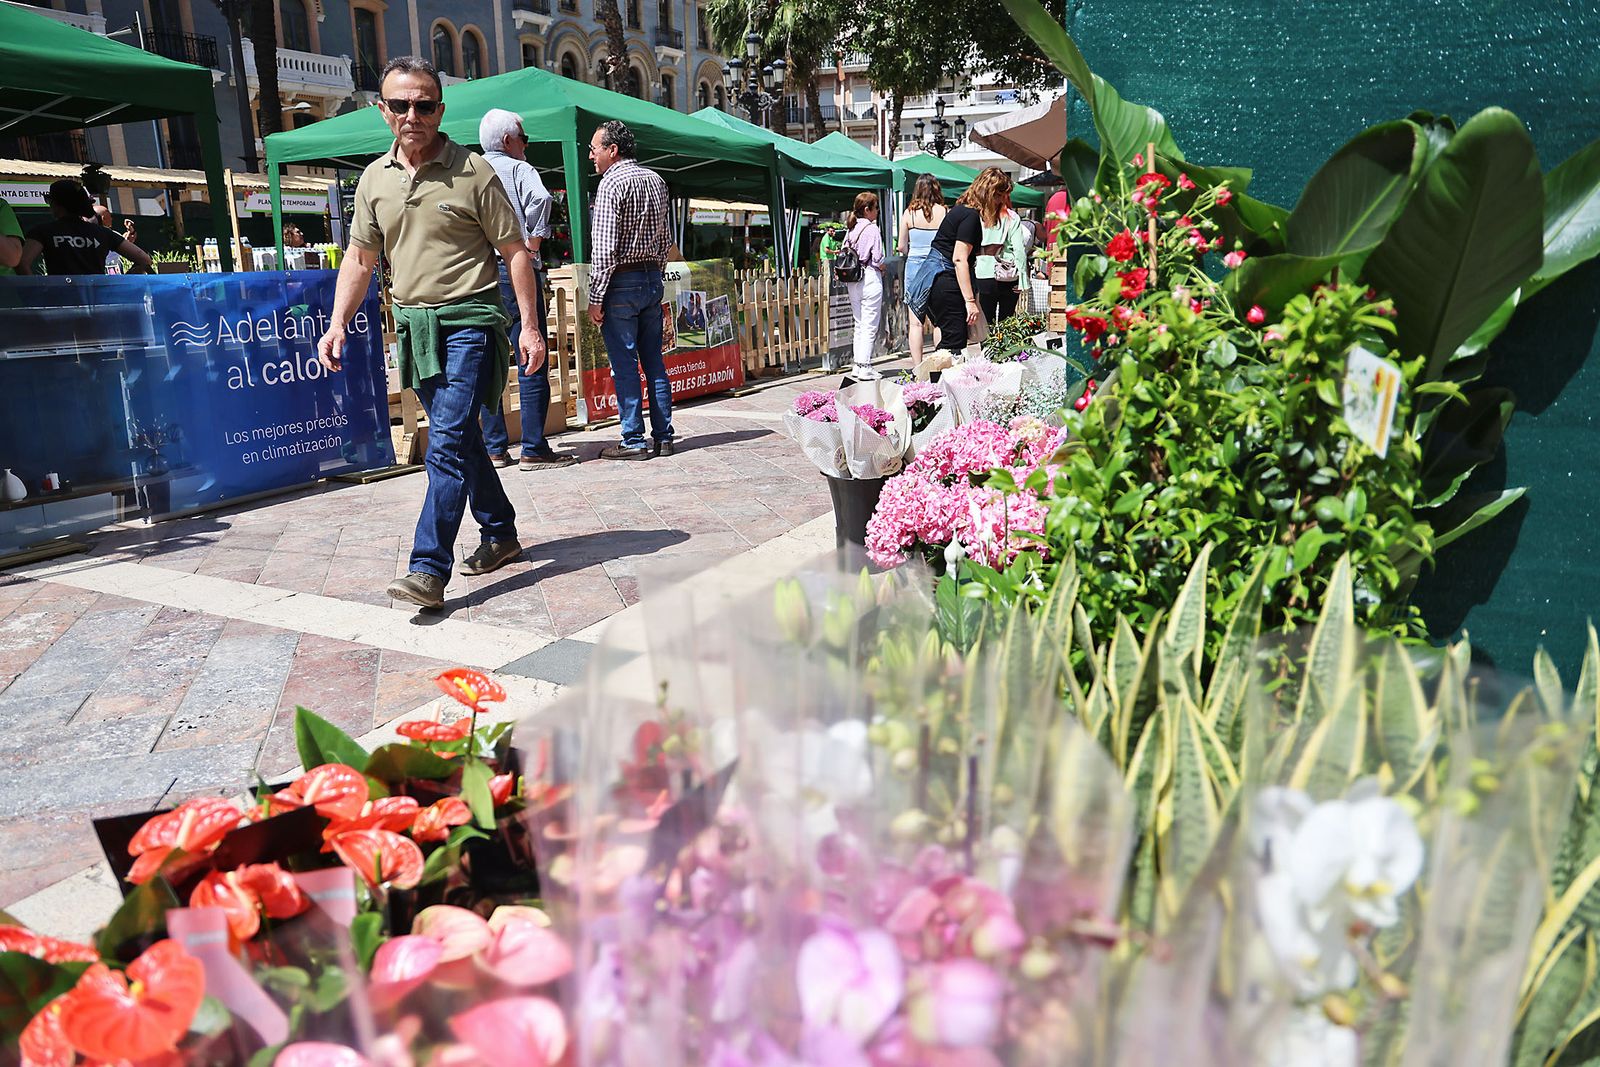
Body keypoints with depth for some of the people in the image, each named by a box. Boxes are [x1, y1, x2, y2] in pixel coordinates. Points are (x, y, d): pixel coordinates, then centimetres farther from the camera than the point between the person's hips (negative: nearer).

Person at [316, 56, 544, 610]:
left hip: (469, 320, -6)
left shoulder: (473, 171, -4)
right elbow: (359, 258, 15)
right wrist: (338, 325, 6)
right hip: (414, 324, 6)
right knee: (459, 439, 14)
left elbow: (515, 252, -3)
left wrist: (530, 326, -9)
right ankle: (501, 534, 29)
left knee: (448, 442, -14)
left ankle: (429, 569, -15)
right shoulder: (374, 179, 10)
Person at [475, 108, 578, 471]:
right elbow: (541, 199, -18)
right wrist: (532, 245, -10)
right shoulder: (518, 168, 2)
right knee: (532, 364, -4)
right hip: (515, 271, -6)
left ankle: (494, 448, 11)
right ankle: (533, 450, -5)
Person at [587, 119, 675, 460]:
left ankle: (633, 442, 1)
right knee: (655, 362, 10)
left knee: (624, 365, -2)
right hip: (653, 279, 8)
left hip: (622, 283, -7)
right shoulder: (656, 180, 13)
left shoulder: (611, 183, -11)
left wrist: (595, 298, -13)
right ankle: (663, 436, 13)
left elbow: (605, 249, -17)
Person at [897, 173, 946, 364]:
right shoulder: (944, 212, -5)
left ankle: (917, 367, 1)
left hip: (915, 265, 0)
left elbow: (901, 247, 2)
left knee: (915, 322, 3)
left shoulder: (909, 213, -2)